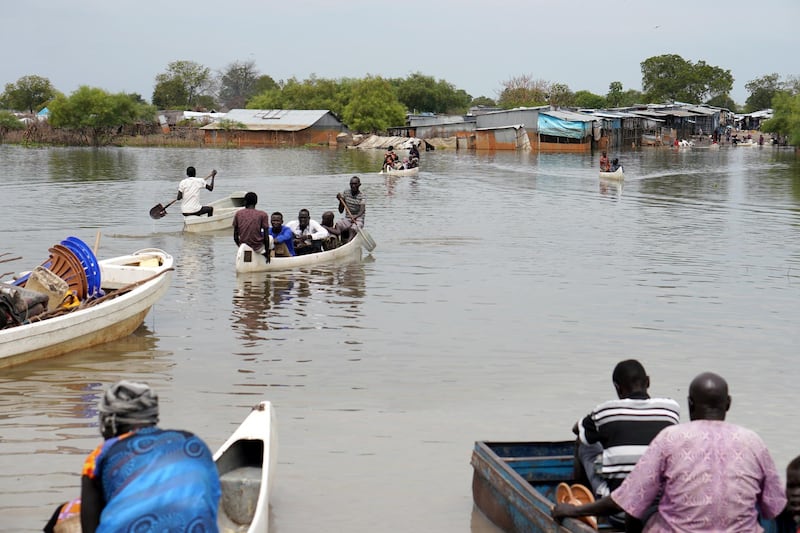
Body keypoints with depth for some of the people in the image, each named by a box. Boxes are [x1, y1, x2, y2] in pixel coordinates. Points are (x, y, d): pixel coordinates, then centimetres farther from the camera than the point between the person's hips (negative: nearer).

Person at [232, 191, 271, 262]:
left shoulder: (238, 214, 1)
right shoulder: (263, 214, -8)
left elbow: (235, 236, 4)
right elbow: (266, 237, -9)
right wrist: (267, 253, 2)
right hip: (258, 248, -3)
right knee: (270, 238, 31)